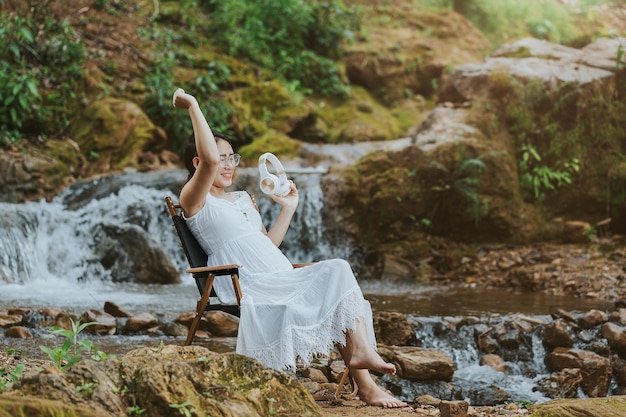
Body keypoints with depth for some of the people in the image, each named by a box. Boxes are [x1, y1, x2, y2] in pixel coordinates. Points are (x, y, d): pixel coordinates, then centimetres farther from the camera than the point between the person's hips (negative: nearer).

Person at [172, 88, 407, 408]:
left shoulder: (244, 199, 27)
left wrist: (289, 207, 24)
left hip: (284, 278, 8)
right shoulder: (194, 200, 1)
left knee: (337, 270, -20)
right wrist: (193, 105, -11)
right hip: (250, 287, -8)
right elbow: (208, 159, -18)